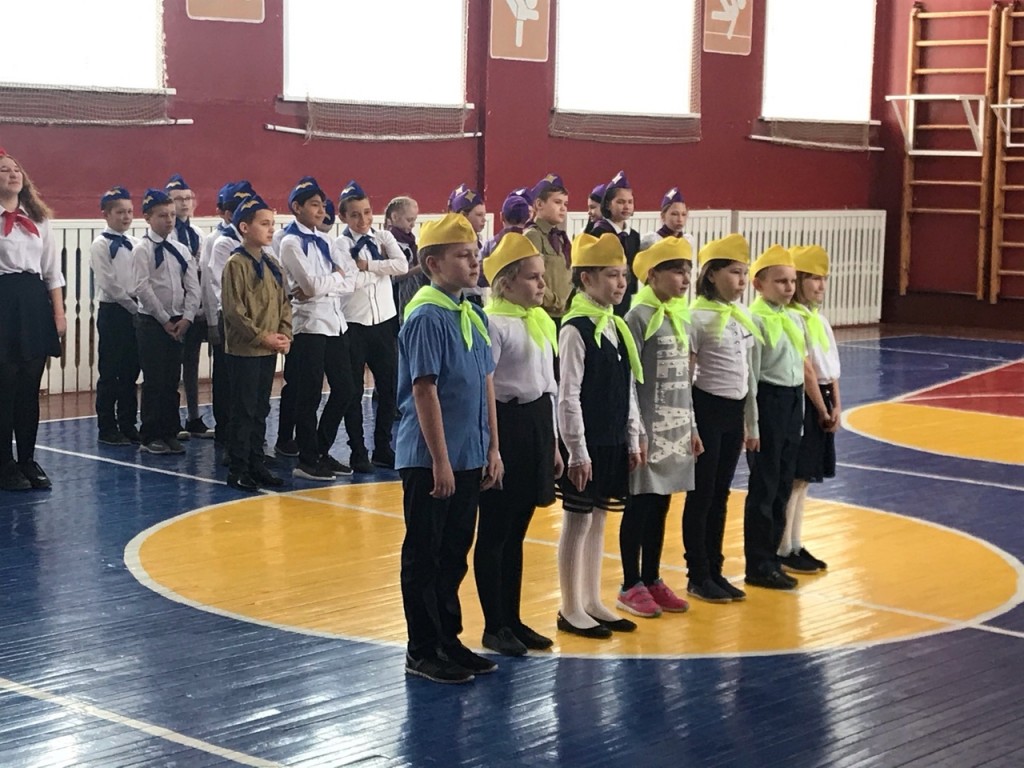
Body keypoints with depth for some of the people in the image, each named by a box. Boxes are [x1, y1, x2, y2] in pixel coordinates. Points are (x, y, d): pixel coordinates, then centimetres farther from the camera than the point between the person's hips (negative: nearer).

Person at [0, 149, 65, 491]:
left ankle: (28, 459, 18)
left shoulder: (38, 218, 14)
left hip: (35, 302, 5)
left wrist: (59, 311, 8)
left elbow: (52, 269, 14)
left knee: (30, 387, 9)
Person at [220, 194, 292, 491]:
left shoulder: (272, 263, 11)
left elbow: (284, 302, 14)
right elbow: (233, 309, -15)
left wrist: (285, 335, -1)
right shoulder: (236, 264, -11)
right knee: (244, 410, -2)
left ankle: (256, 464, 22)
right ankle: (238, 469, 6)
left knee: (261, 409, 13)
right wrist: (262, 336, -16)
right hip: (244, 349, -7)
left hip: (269, 350, 7)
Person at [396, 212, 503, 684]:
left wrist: (492, 449, 12)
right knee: (424, 557, 3)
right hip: (430, 462, -8)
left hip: (470, 459, 8)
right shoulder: (426, 318, -15)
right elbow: (425, 391, -17)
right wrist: (440, 461, -18)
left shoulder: (474, 316, 9)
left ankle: (449, 640, 26)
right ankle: (423, 652, 12)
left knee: (455, 554, 15)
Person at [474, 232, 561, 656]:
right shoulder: (493, 323, -13)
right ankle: (494, 626, 10)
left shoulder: (541, 321, 12)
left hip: (538, 425, 8)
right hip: (507, 425, -8)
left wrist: (552, 442, 19)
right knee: (494, 533, 2)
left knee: (516, 532, 15)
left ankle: (513, 619, 23)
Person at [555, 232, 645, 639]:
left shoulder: (617, 327, 9)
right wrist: (577, 451, -17)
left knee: (598, 519, 14)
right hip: (586, 445, -8)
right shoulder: (575, 330, -15)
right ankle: (571, 610, 11)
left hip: (613, 443, 8)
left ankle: (592, 603, 24)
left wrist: (633, 440, 13)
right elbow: (568, 397, -17)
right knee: (577, 522, 1)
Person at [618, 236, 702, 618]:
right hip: (650, 428, -7)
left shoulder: (681, 317, 10)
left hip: (676, 428, 7)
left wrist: (691, 426, 15)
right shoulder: (639, 317, -11)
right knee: (639, 505, 1)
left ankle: (652, 579, 23)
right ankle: (631, 586, 11)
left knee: (660, 505, 13)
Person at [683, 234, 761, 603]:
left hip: (735, 410, 7)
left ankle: (715, 571, 22)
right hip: (708, 409, -7)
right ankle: (698, 577, 11)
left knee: (721, 495, 13)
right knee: (701, 495, 2)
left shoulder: (742, 316, 8)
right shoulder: (698, 316, -13)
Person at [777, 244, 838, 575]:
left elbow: (831, 367, 14)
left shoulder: (818, 318, 13)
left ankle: (795, 546, 20)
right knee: (794, 478, -4)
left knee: (803, 478, 13)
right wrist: (823, 410, -11)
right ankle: (783, 551, 3)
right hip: (802, 402, -9)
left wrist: (835, 406, 5)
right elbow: (806, 371, -17)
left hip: (821, 402, 10)